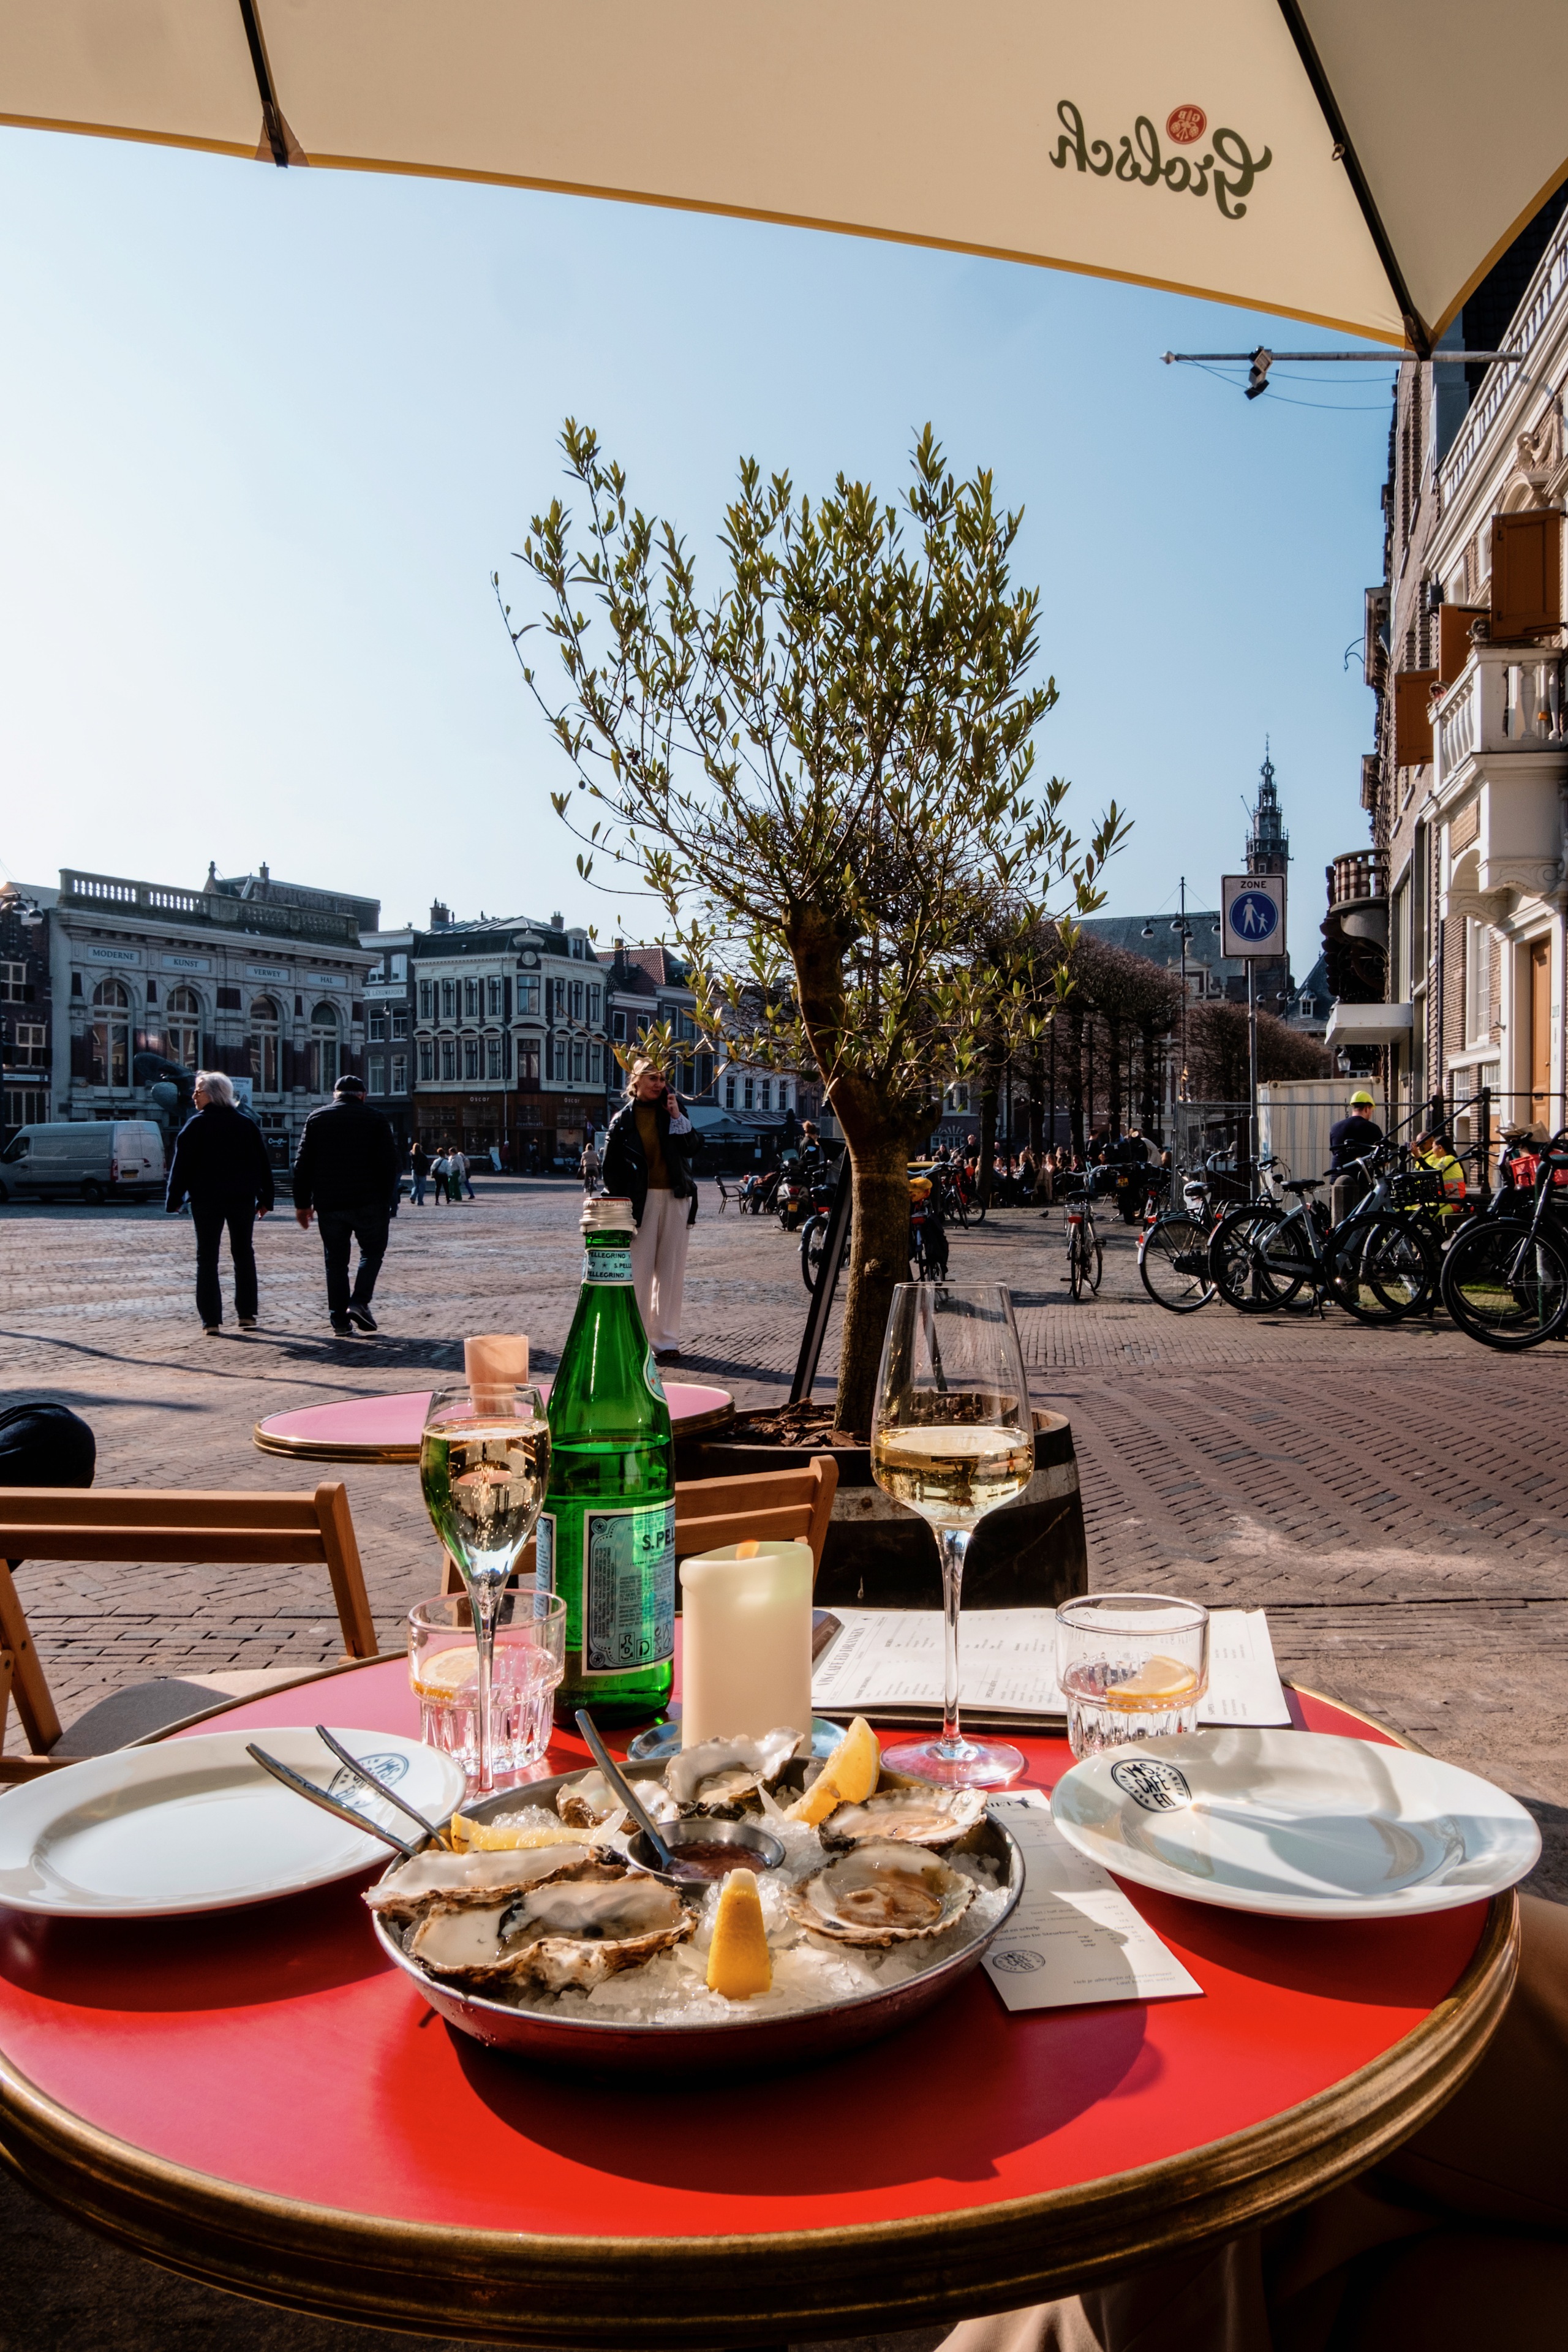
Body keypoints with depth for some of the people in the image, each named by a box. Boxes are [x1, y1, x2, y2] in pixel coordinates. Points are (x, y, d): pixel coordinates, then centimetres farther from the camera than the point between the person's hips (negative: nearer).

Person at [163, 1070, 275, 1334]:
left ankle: (211, 1321, -2)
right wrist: (265, 1199, 9)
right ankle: (247, 1315, 10)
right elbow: (263, 1164, 7)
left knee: (207, 1258, 2)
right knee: (243, 1254, 13)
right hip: (242, 1199, 3)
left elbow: (182, 1164, -9)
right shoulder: (247, 1124, 7)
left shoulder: (197, 1124, -6)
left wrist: (174, 1199, -3)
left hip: (206, 1200, -3)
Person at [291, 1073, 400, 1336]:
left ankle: (340, 1320, 5)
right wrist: (387, 1200, 4)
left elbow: (303, 1164, 6)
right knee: (372, 1250, 13)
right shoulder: (374, 1119, 1)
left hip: (328, 1204, 2)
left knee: (336, 1260, 8)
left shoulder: (316, 1118, 8)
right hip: (367, 1203, -2)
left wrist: (302, 1203, 9)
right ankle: (360, 1302, -5)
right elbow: (389, 1163, -2)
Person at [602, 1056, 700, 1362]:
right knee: (639, 1270, -4)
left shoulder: (672, 1107, 9)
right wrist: (620, 1205, -5)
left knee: (671, 1271, 3)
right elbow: (611, 1167, 3)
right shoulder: (623, 1119, 4)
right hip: (641, 1199, -2)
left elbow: (690, 1147, 0)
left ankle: (666, 1340, 7)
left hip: (676, 1198, 2)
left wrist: (677, 1117, -9)